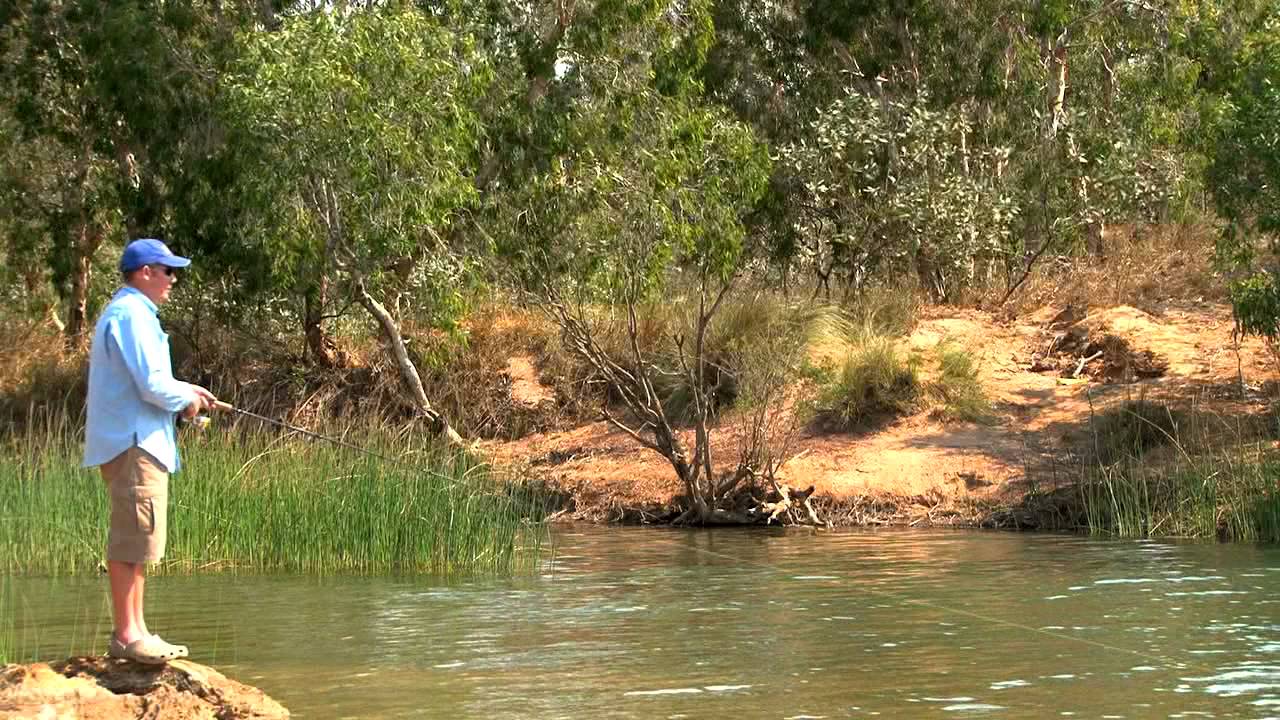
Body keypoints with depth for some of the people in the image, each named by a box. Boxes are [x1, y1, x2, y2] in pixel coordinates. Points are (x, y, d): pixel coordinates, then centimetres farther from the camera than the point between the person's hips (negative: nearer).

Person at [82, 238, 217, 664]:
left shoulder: (123, 313, 20)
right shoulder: (132, 315, -14)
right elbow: (153, 386, -20)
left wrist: (186, 391, 17)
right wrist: (187, 398, -3)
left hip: (133, 442, 11)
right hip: (133, 445, -11)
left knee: (135, 540, 13)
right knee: (134, 538, -11)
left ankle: (131, 631, 17)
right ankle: (127, 634, -11)